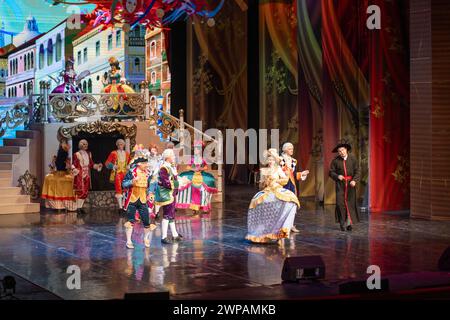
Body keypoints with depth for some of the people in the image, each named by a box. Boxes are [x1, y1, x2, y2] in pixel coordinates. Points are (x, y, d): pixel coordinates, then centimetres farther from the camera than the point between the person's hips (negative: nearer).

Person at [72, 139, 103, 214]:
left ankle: (80, 206, 10)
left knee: (85, 191, 3)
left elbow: (91, 164, 15)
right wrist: (74, 169, -23)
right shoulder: (77, 154, 0)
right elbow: (74, 164, -4)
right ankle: (78, 207, -8)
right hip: (79, 174, -6)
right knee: (80, 191, -12)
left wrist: (97, 166, -1)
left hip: (87, 175, 6)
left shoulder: (89, 154, 15)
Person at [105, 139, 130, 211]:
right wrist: (113, 166, -13)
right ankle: (120, 206, -12)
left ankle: (123, 205, 6)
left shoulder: (127, 154, 12)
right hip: (117, 173, -3)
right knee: (118, 189, -10)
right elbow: (107, 163, 3)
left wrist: (128, 166, 1)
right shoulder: (113, 153, 3)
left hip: (125, 173, 4)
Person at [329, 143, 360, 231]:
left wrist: (354, 180, -15)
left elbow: (357, 171, -1)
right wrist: (337, 176, -15)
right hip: (340, 183, 0)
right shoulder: (335, 161, -1)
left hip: (350, 183, 0)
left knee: (351, 202, 0)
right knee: (340, 202, -5)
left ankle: (349, 222, 9)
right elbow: (331, 172, 5)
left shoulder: (352, 158, -1)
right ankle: (342, 223, 5)